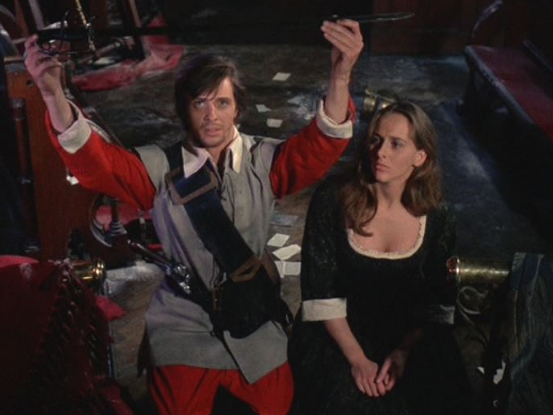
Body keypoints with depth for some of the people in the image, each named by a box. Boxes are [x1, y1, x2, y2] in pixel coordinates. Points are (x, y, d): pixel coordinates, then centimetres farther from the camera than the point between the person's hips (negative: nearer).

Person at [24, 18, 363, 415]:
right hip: (183, 330, -1)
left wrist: (340, 77, -43)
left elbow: (320, 145, -23)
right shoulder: (162, 167, -9)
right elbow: (95, 162, -22)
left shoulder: (264, 160, -7)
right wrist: (53, 94, -40)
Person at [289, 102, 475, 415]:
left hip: (408, 335, 2)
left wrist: (403, 352, -13)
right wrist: (357, 359, -15)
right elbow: (320, 292, -11)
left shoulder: (437, 218, -5)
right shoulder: (334, 198, -12)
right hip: (337, 332, -2)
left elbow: (439, 302, 1)